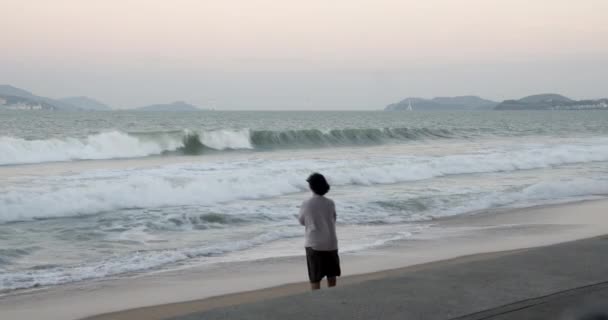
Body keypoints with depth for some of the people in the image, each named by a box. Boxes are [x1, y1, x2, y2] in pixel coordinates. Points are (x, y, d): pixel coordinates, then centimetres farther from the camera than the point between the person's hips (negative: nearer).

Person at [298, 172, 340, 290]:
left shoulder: (306, 205, -11)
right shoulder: (330, 203, -4)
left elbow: (302, 221, 3)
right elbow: (333, 219, 7)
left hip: (314, 245, -3)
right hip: (331, 243, 3)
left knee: (315, 279, 1)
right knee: (331, 276, 17)